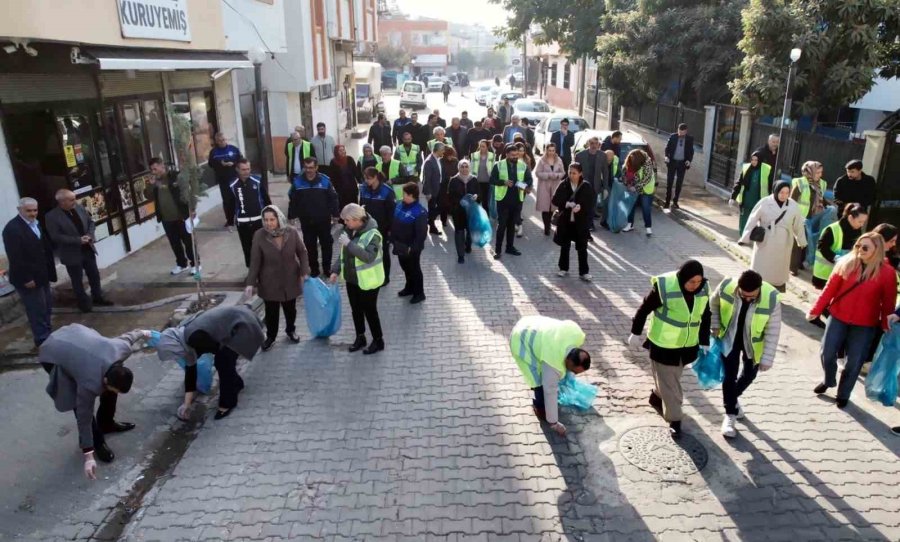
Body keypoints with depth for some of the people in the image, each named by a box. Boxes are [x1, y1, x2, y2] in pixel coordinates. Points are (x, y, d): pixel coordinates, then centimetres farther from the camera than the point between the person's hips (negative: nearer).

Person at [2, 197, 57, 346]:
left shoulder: (37, 224, 8)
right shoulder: (12, 228, -19)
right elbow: (15, 257, -21)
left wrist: (49, 270, 10)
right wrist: (26, 278, -21)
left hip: (42, 275, 8)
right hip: (28, 278, -8)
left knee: (46, 307, 19)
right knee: (37, 310, 3)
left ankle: (48, 334, 33)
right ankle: (43, 339, 15)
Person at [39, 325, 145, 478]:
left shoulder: (123, 349, -26)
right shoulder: (90, 383, -36)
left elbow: (127, 337, -1)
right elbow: (84, 417, -25)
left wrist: (141, 333, 23)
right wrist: (88, 456, -18)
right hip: (53, 354, -6)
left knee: (110, 388, 8)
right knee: (82, 405, -13)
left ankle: (106, 423, 30)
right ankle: (97, 442, 7)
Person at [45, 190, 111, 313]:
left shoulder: (79, 208, -1)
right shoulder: (52, 216, -18)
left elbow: (90, 221, 9)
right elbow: (55, 236, -20)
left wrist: (90, 235, -9)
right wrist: (78, 240, -24)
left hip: (87, 249, 5)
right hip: (72, 254, -5)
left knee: (95, 275, 16)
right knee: (77, 281, 10)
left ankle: (98, 297, 34)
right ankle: (84, 303, 24)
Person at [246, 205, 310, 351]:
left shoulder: (292, 232, -13)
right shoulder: (259, 235, -15)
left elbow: (302, 252, 0)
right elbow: (255, 261, -10)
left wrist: (304, 271, -8)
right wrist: (251, 282, -12)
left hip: (290, 279, 1)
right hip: (269, 281, -1)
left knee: (290, 308, 18)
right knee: (271, 311, 10)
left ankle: (291, 330, 44)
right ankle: (270, 336, 33)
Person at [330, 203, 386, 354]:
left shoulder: (372, 234, -23)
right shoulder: (349, 230, 1)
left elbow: (369, 256, -34)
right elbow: (343, 253, 12)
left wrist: (349, 243, -35)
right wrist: (336, 270, 7)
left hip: (367, 281, -7)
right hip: (351, 278, 7)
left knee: (370, 310, 5)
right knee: (356, 309, 18)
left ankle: (378, 341, 22)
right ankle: (360, 337, 36)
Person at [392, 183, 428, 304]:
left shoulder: (420, 212, -24)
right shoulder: (399, 205, 0)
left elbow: (421, 233, -24)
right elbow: (394, 223, 12)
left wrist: (413, 248, -23)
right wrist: (393, 239, 11)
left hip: (411, 248, -8)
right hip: (400, 246, 8)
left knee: (414, 270, 8)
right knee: (405, 268, 24)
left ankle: (419, 293, 25)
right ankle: (409, 288, 44)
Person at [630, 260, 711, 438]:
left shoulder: (703, 289, -9)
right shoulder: (664, 287, -26)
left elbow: (706, 316, 5)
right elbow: (644, 309, -13)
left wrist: (705, 342, 8)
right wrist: (636, 332, -5)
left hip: (687, 346, 5)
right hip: (663, 345, -5)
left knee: (671, 379, 24)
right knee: (669, 384, 4)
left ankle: (657, 397, 49)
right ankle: (674, 420, 18)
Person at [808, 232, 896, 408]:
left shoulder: (887, 272, -10)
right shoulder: (846, 263, -6)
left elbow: (889, 302, -3)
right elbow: (830, 288, -4)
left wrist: (886, 325, 1)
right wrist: (816, 310, -4)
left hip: (865, 325, -1)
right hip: (838, 317, 1)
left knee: (854, 362, 7)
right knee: (827, 353, 6)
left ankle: (843, 394, 29)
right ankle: (828, 381, 36)